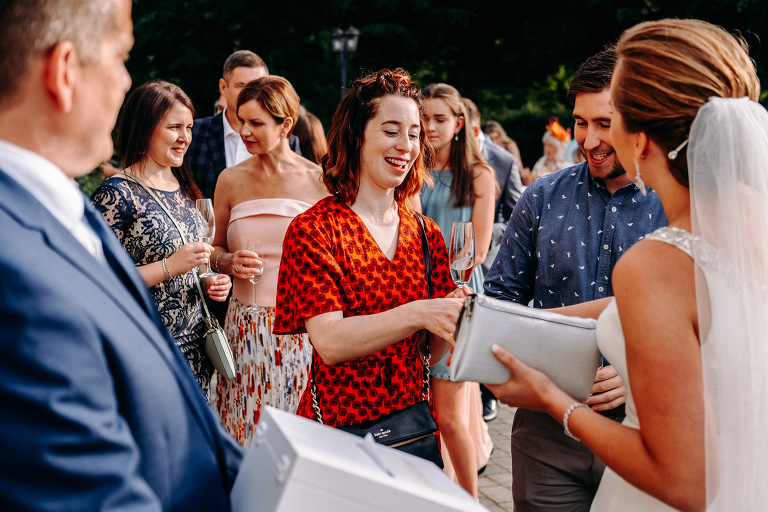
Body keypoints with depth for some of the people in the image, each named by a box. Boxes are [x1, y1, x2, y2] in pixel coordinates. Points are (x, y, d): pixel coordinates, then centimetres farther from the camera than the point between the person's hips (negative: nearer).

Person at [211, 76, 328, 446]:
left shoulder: (318, 181, -1)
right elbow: (216, 249, 17)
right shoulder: (231, 180, 6)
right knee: (244, 433, 5)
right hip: (246, 328, 2)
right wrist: (229, 261, -6)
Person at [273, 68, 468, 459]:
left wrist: (456, 315, -16)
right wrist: (415, 314, -32)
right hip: (338, 424, -4)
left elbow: (433, 352, 5)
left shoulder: (426, 234, 5)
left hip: (414, 426, 4)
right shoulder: (313, 229, -9)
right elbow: (329, 342, -20)